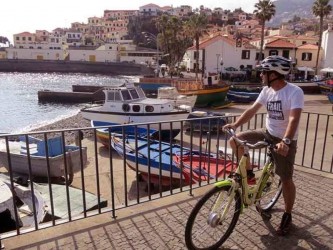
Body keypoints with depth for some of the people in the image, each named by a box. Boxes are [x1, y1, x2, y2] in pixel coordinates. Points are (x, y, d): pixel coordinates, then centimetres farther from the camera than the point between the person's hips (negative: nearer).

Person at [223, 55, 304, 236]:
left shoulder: (294, 92, -21)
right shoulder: (267, 90, -1)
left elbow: (294, 119, -34)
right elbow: (252, 110, -1)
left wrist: (285, 141, -48)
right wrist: (235, 124, -14)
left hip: (285, 141, -6)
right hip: (267, 133, 6)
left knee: (286, 180, 4)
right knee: (235, 140, -8)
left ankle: (287, 216, 27)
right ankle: (249, 174, 10)